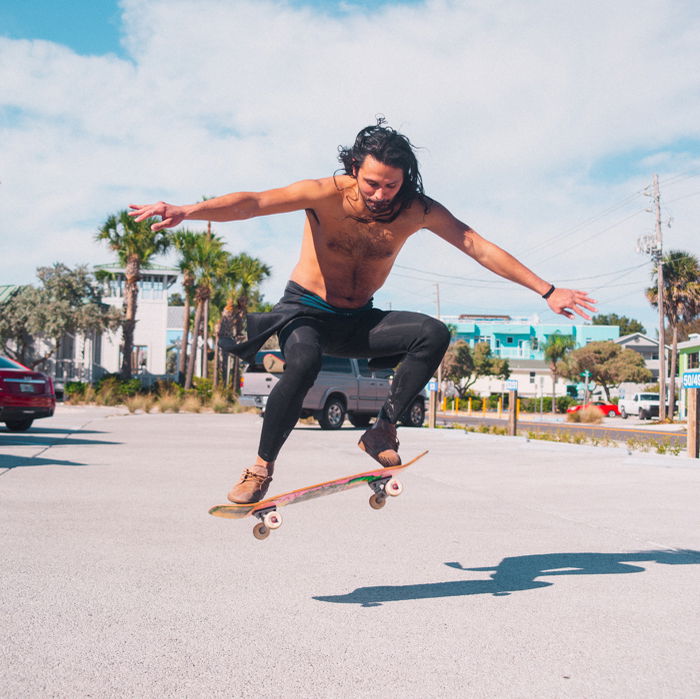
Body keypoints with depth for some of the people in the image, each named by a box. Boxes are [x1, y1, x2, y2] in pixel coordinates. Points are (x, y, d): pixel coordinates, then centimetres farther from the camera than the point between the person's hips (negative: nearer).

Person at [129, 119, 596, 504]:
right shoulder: (327, 195, -19)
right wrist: (187, 212, -47)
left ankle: (383, 431, -12)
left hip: (359, 322, 3)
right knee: (304, 364, -36)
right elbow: (254, 202, -31)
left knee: (434, 335, -22)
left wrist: (547, 290, -11)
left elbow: (479, 247, -9)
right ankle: (263, 466, -17)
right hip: (305, 310, -3)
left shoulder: (418, 210, -10)